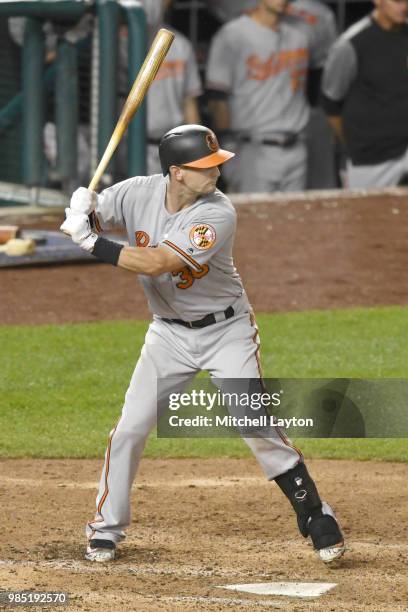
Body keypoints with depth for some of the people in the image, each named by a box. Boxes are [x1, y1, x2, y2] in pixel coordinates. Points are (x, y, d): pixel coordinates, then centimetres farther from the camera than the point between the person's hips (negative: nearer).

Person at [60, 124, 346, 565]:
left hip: (226, 331, -3)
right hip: (169, 334, 4)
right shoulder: (140, 193, -12)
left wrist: (92, 243, -32)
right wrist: (83, 206, -23)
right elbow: (80, 218, 1)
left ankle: (314, 513, 0)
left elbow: (156, 264, -33)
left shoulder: (218, 214, -26)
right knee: (131, 428, -1)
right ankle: (106, 527, 16)